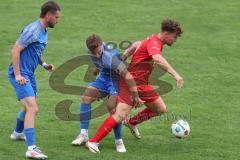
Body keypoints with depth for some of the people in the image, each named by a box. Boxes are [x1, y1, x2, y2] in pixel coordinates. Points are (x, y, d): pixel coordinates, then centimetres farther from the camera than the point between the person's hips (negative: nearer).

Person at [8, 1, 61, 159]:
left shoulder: (44, 31, 11)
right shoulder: (33, 30, -18)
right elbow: (16, 50, -21)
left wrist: (44, 64, 6)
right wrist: (17, 75, -23)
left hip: (29, 74, 10)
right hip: (21, 74, -10)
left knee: (29, 107, 27)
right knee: (33, 109, -19)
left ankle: (18, 133, 52)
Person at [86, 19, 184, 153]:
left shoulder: (154, 40, 10)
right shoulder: (154, 43, -21)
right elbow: (158, 59, -43)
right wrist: (175, 74, -49)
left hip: (142, 84, 10)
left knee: (161, 109, 11)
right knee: (121, 115, -19)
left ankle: (133, 122, 30)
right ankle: (93, 142, -13)